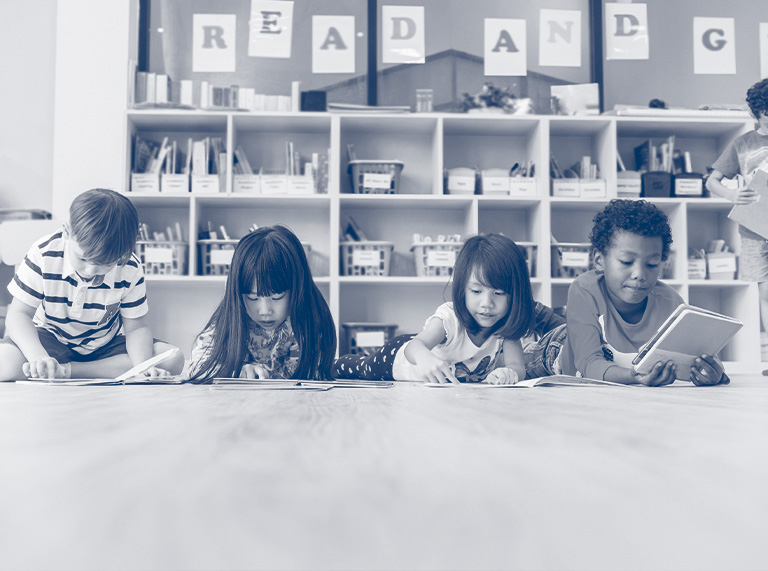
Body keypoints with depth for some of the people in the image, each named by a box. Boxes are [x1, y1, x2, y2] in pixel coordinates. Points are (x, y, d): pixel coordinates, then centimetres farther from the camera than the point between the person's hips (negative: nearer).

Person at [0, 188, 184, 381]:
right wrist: (38, 356, -39)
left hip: (106, 345, 4)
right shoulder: (44, 254, -22)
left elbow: (136, 327, -12)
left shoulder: (130, 270, -18)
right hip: (51, 339, -3)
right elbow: (19, 314, -18)